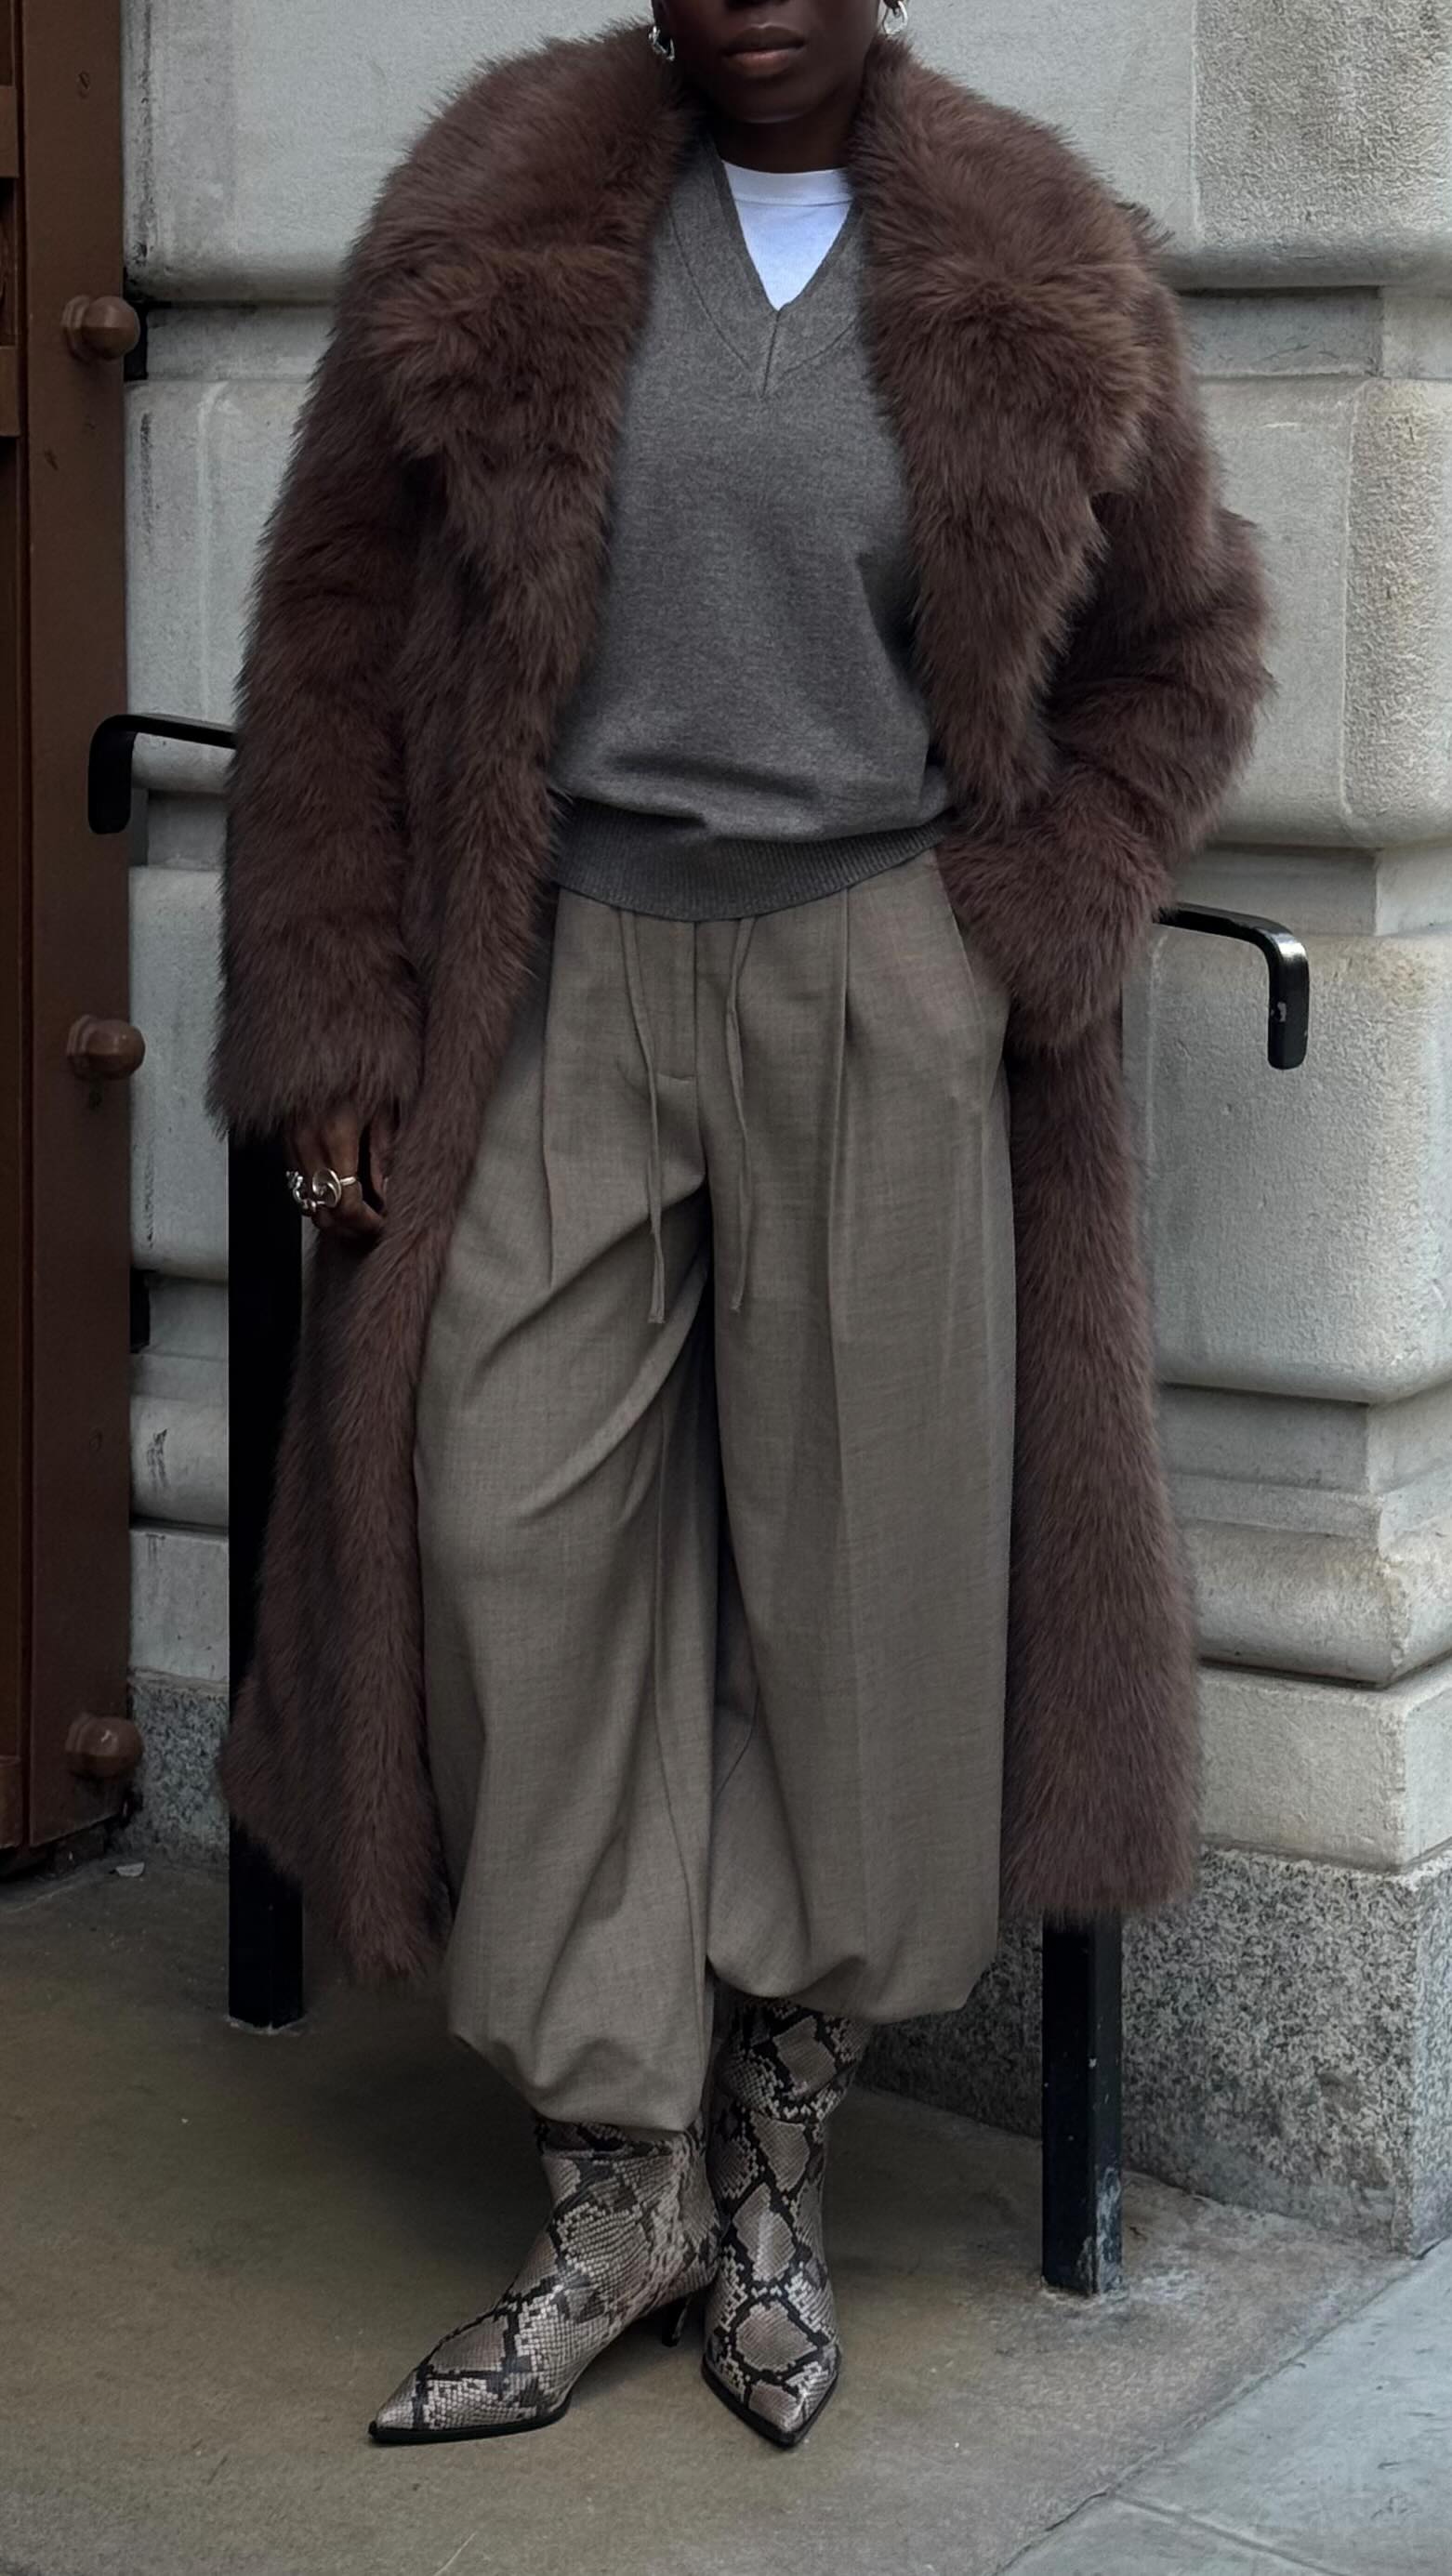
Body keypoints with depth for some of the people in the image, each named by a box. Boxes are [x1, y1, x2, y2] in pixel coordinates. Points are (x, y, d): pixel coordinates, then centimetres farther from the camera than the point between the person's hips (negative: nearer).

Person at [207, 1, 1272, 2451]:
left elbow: (1181, 644, 13)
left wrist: (1023, 937, 0)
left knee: (864, 1562, 3)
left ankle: (773, 2167, 20)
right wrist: (333, 1026, -1)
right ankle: (616, 2184, 11)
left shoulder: (1031, 268, 1)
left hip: (879, 986, 0)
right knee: (519, 1537, -2)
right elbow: (336, 627, 4)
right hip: (555, 978, 1)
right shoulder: (500, 210, 1)